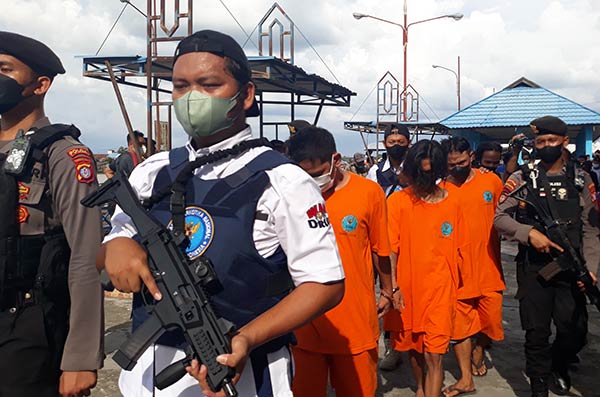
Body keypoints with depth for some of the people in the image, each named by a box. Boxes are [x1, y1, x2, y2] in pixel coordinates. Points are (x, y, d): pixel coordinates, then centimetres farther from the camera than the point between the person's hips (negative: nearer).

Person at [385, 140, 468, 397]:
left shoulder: (451, 203, 1)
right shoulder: (398, 201, -7)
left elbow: (459, 249, 8)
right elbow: (390, 249, -11)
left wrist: (457, 282, 9)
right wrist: (391, 286, -20)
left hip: (440, 288, 0)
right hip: (406, 287, 0)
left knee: (434, 354, -6)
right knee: (413, 346, 19)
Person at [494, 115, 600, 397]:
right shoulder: (522, 179, 1)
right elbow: (499, 218, -3)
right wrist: (529, 233, -18)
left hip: (570, 268, 2)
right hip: (533, 268, -2)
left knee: (576, 331, 5)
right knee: (537, 332, 5)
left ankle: (558, 363, 37)